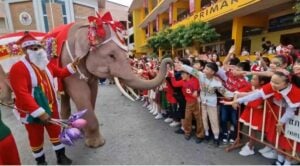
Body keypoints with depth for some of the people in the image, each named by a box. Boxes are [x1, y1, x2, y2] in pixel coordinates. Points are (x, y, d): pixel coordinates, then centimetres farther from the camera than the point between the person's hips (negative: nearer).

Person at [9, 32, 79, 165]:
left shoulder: (46, 64, 6)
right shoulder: (18, 68, -20)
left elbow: (61, 73, 19)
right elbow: (22, 94, -27)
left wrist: (73, 65, 2)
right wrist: (39, 112, -31)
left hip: (51, 107, 6)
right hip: (32, 112, -6)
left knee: (56, 131, 16)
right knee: (36, 138, 14)